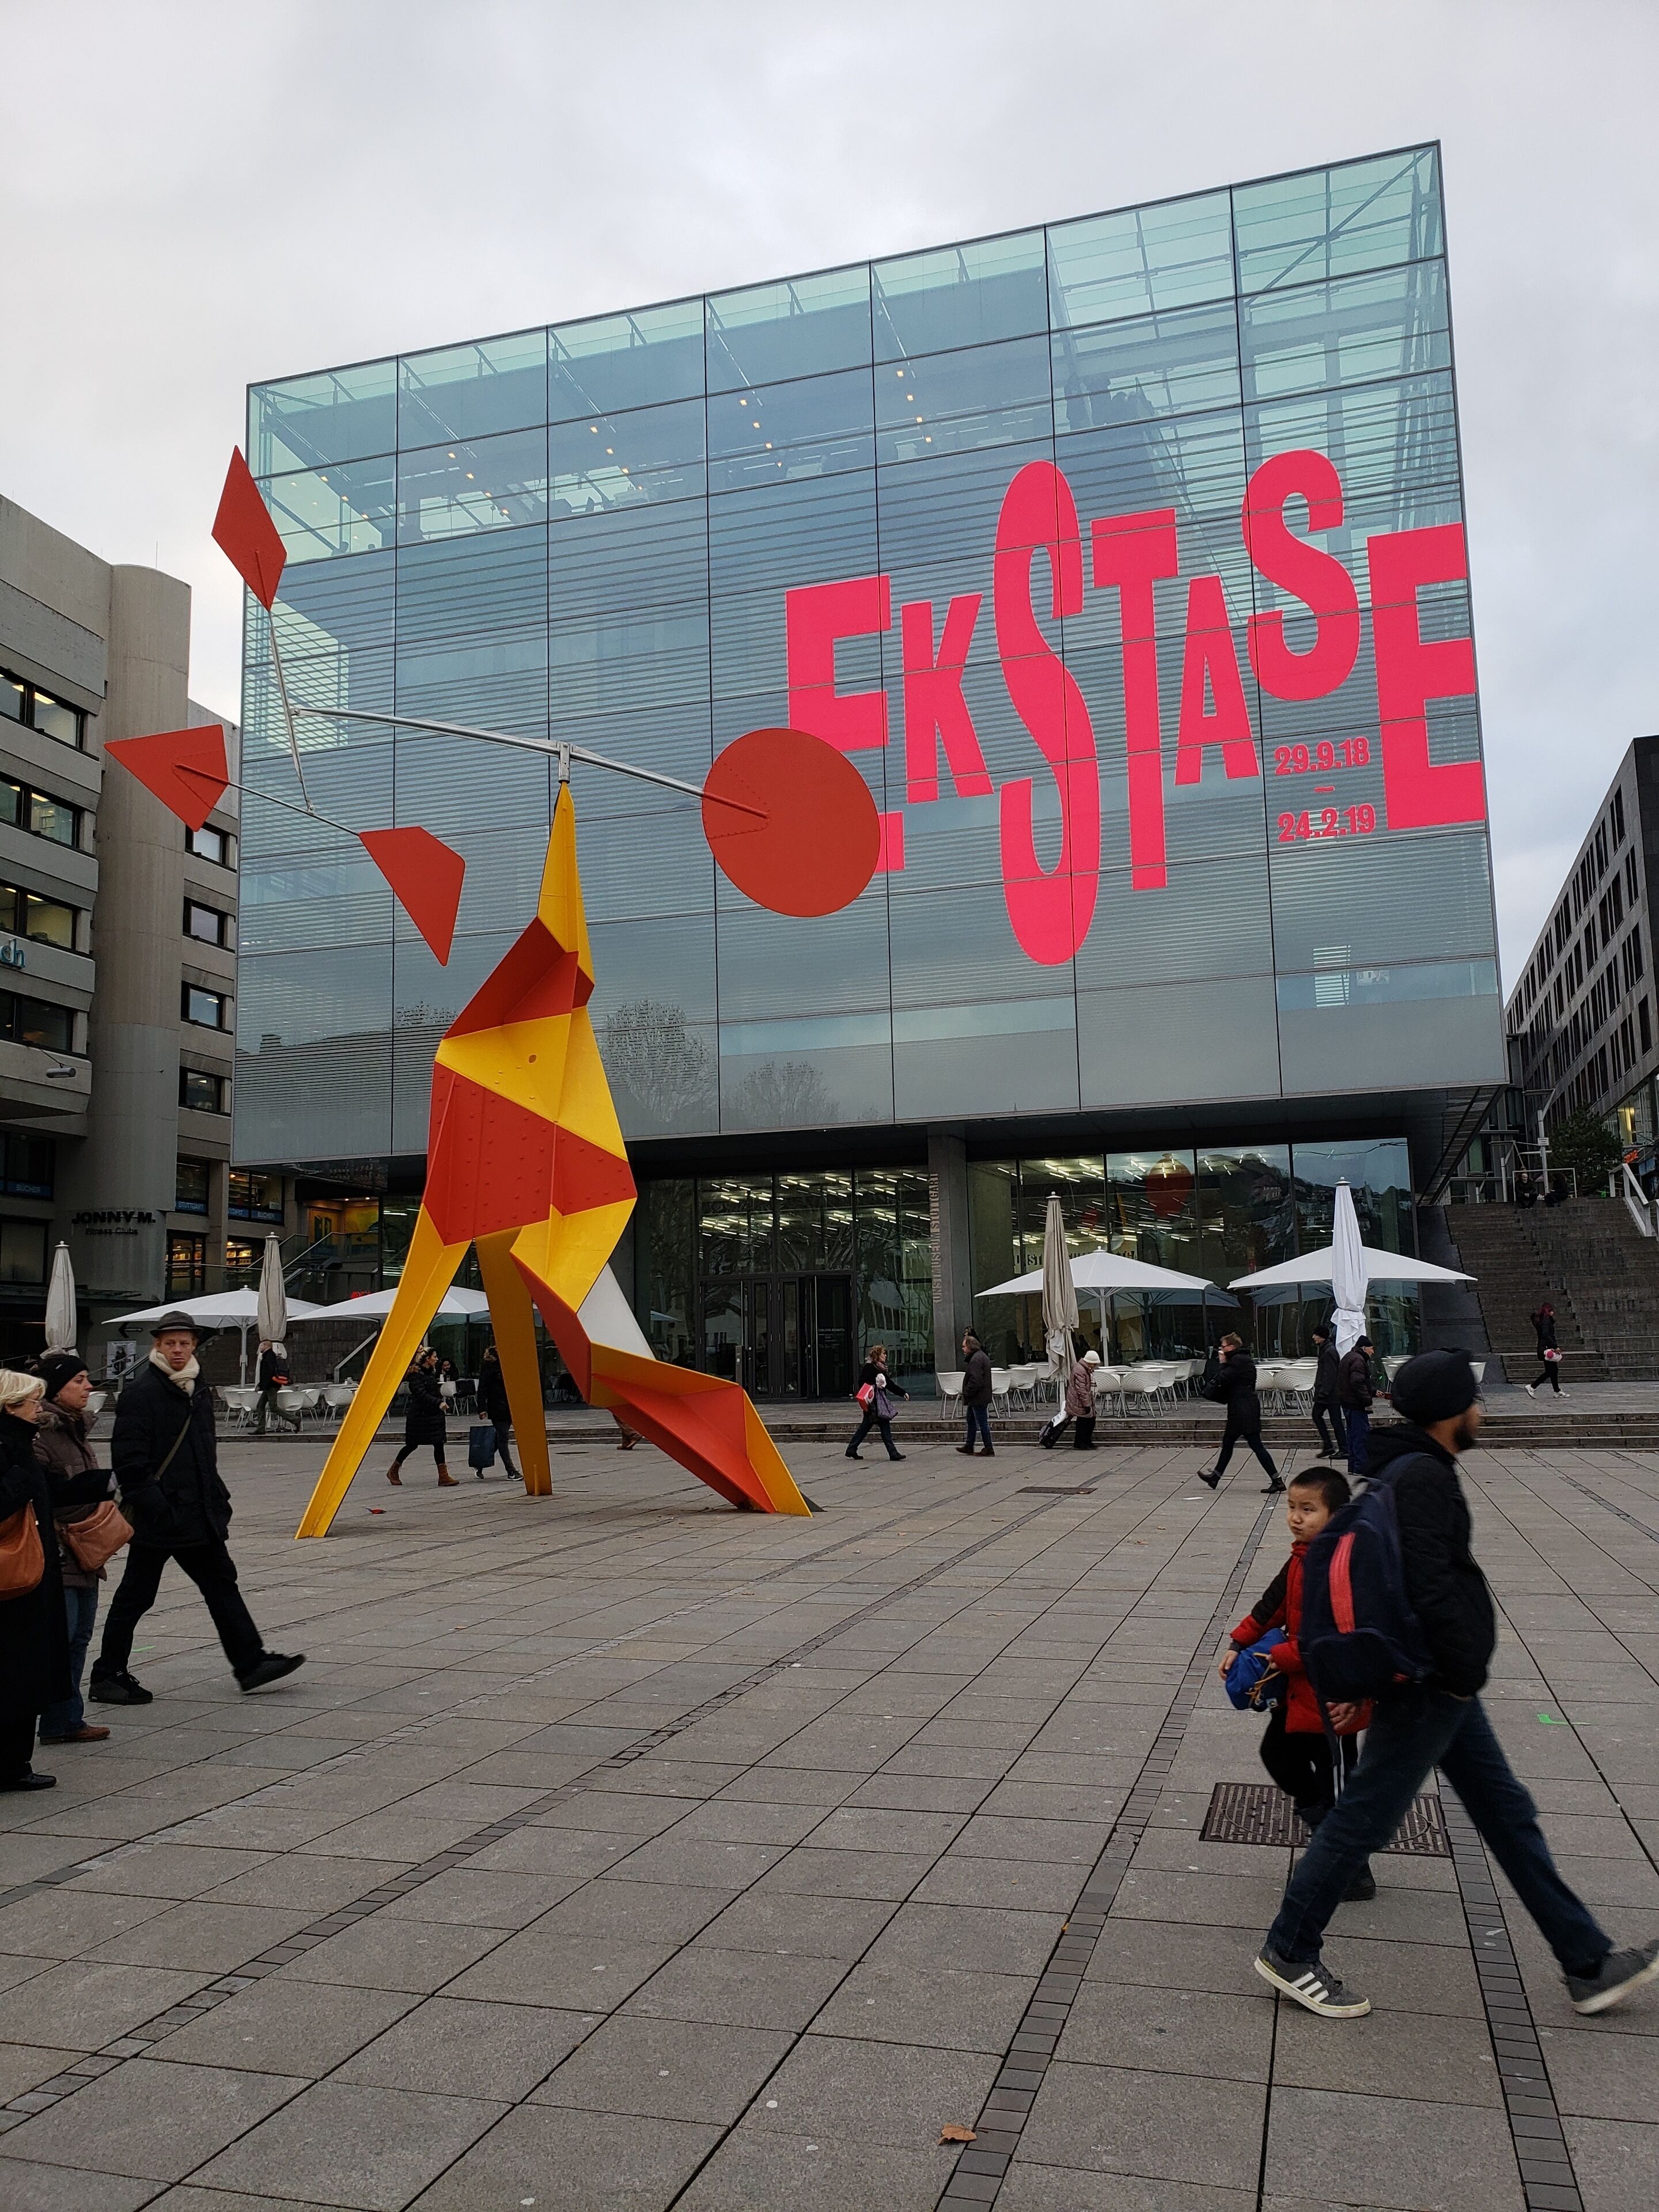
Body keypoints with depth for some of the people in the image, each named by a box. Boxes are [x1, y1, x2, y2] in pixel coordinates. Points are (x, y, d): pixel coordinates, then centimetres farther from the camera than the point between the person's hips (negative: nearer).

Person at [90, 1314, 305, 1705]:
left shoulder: (199, 1390, 13)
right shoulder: (141, 1393, -13)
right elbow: (128, 1459, -18)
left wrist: (217, 1497, 16)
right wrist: (152, 1506, -22)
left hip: (199, 1514, 8)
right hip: (157, 1518, -8)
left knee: (221, 1584, 10)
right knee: (135, 1596, 3)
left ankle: (251, 1662, 16)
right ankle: (108, 1676, 16)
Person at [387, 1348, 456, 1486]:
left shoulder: (431, 1372, 11)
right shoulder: (416, 1374, -13)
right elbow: (421, 1394, -22)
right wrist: (438, 1403, -30)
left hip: (433, 1413, 7)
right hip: (418, 1415, -7)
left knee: (439, 1443, -5)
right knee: (412, 1445, 5)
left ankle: (444, 1476, -8)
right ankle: (393, 1471, 26)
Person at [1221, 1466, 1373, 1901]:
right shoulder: (1302, 1558, 4)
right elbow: (1274, 1603, 10)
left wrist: (1281, 1658, -22)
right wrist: (1239, 1644, 2)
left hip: (1332, 1700, -9)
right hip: (1301, 1690, 9)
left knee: (1336, 1789, 6)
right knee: (1278, 1753, 23)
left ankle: (1355, 1877, 23)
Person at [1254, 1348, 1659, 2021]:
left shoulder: (1409, 1470, 11)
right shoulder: (1422, 1477, -21)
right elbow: (1430, 1587, -27)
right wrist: (1467, 1671, -18)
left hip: (1441, 1685, 11)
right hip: (1430, 1685, -11)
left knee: (1508, 1813, 17)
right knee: (1365, 1817, -1)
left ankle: (1587, 1965, 28)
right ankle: (1288, 1954, 12)